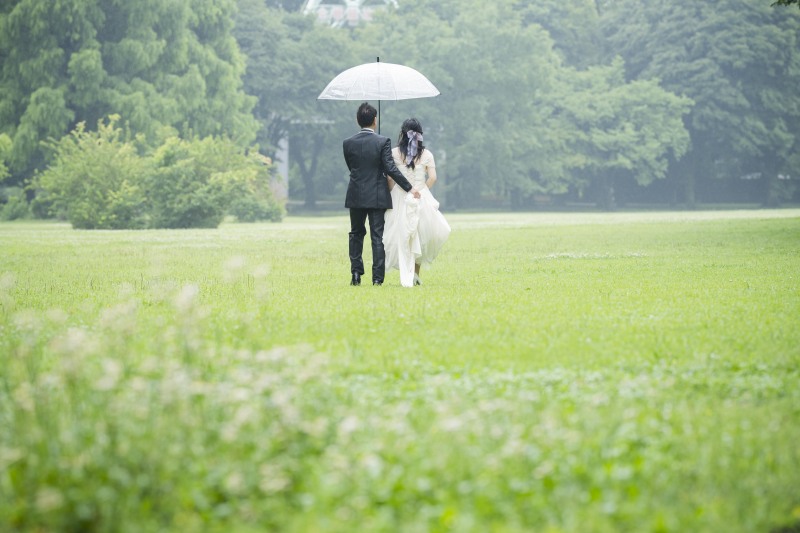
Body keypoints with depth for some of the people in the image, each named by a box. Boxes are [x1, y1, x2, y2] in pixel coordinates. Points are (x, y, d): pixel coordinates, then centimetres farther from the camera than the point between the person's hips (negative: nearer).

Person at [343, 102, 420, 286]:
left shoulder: (348, 143, -3)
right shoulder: (383, 142, -11)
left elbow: (351, 167, 8)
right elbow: (390, 168, -14)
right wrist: (409, 188, -8)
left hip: (356, 195, 2)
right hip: (377, 196, -2)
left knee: (356, 234, 17)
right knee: (378, 236, 3)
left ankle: (356, 273, 10)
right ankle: (377, 277, -1)